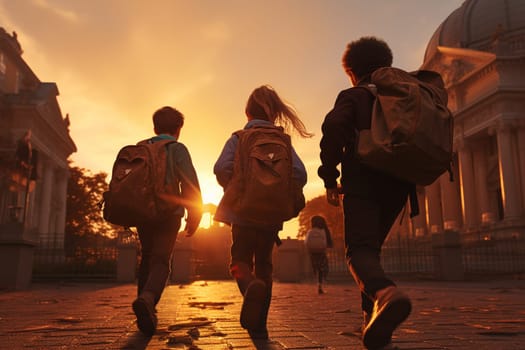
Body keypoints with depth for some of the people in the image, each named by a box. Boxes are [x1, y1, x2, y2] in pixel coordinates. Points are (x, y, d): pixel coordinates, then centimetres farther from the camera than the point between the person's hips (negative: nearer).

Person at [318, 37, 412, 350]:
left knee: (360, 249, -11)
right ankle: (376, 325, 14)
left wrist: (330, 177, -10)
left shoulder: (352, 96, 5)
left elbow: (334, 128, -14)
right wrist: (411, 177, 22)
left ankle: (384, 292, -45)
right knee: (372, 247, 18)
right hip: (397, 185, 5)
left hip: (362, 183, -5)